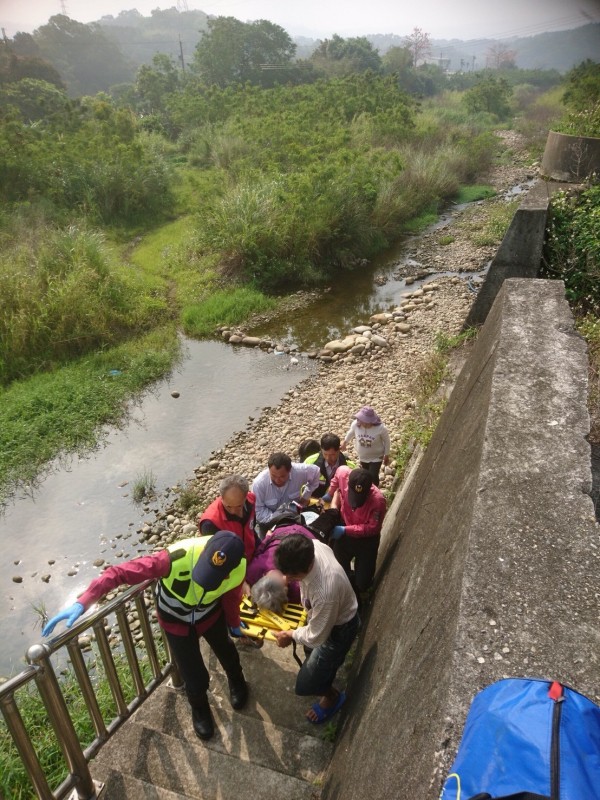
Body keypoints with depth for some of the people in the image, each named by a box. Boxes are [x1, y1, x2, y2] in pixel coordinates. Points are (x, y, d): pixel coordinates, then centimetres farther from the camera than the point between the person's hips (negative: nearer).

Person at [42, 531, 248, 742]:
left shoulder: (238, 569, -35)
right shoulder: (177, 558, -47)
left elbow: (231, 596, -9)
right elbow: (121, 572, -42)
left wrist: (234, 623, 10)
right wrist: (82, 603, -50)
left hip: (210, 614, 2)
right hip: (176, 620, -2)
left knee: (225, 651, 28)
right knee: (195, 677, 8)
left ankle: (236, 682, 65)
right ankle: (199, 708, 46)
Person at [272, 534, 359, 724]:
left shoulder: (325, 592, -47)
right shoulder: (311, 547, -28)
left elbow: (316, 636, -28)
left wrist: (291, 635, -10)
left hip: (339, 628, -7)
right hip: (326, 614, 7)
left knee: (306, 684, 9)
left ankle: (332, 696, 39)